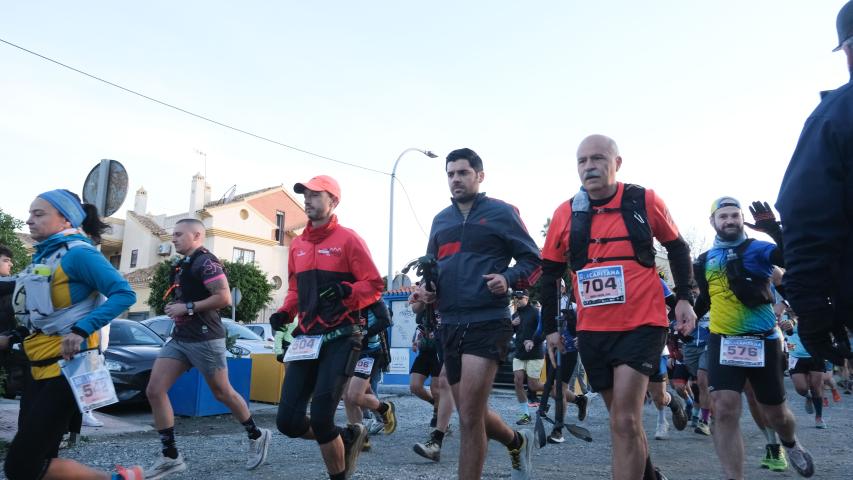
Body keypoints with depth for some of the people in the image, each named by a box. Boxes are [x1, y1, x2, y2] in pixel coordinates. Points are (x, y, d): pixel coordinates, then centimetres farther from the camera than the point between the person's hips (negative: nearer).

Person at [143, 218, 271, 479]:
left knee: (222, 393, 4)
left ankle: (256, 436, 26)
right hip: (179, 337, 9)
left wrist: (187, 308, -19)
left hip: (204, 339, -9)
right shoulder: (181, 264, 15)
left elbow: (224, 297, -23)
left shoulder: (205, 262, -13)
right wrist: (175, 308, 10)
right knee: (154, 391, -2)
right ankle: (170, 456, 5)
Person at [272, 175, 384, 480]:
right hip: (307, 339, 6)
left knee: (320, 418, -10)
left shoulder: (348, 239, -4)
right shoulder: (297, 245, 15)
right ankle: (348, 437, 27)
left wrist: (345, 292, -24)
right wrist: (285, 313, 5)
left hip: (340, 338, -6)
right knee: (288, 422, 2)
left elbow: (374, 285, -6)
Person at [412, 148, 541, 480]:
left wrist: (508, 279, -18)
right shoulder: (440, 220, 16)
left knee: (469, 418, -10)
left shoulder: (501, 213, -1)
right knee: (472, 414, 16)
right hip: (450, 325, 7)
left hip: (487, 323, -6)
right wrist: (425, 289, 3)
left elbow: (533, 261, 1)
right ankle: (518, 443, 44)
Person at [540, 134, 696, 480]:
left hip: (642, 324, -3)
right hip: (592, 331, 4)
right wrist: (550, 327, 9)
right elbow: (550, 273, 9)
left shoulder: (645, 201, -5)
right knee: (623, 419, 17)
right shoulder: (565, 214, 0)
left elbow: (677, 248, 9)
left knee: (624, 421, -11)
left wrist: (684, 299, 1)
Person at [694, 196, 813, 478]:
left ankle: (791, 444, 48)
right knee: (724, 410, -15)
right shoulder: (705, 261, 9)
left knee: (775, 414, 13)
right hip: (723, 342, 2)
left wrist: (774, 230, -34)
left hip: (762, 341, -1)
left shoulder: (757, 249, -2)